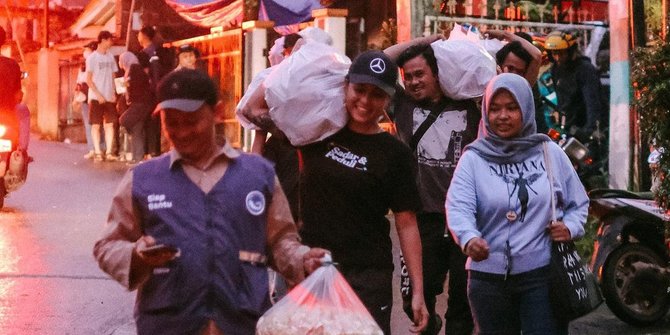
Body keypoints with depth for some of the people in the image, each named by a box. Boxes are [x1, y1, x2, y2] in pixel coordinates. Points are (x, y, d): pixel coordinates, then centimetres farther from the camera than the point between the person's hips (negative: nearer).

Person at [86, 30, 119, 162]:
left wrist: (113, 93, 1)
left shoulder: (110, 57, 11)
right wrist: (98, 95, -14)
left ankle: (109, 152, 5)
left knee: (109, 124, 2)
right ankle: (97, 153, 3)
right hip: (96, 97, -5)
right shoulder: (92, 58, -4)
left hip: (109, 97, 5)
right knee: (96, 125, 0)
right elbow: (89, 79, -6)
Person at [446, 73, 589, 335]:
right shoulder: (473, 158, -1)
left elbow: (578, 202, 15)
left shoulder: (550, 153, 5)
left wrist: (570, 227, -7)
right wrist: (468, 238, -37)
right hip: (489, 276, 0)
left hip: (542, 274, 0)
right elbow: (458, 207, -16)